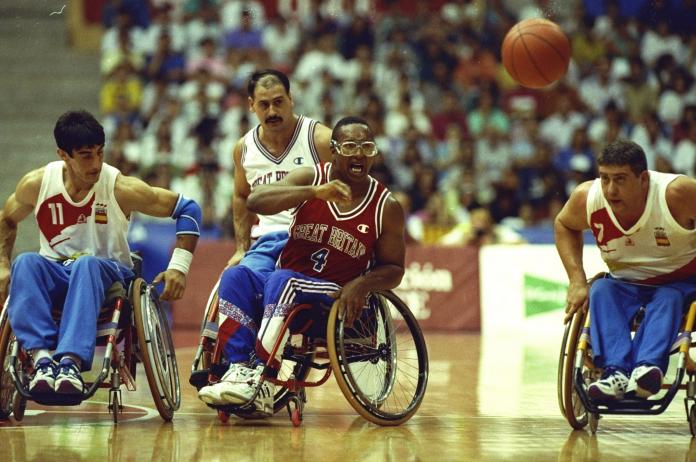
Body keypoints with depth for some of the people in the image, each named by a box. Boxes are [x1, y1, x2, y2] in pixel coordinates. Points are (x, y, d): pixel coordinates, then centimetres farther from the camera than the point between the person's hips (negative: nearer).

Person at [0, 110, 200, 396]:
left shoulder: (122, 189, -13)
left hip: (107, 274, -2)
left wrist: (179, 265, -13)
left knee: (87, 264, -38)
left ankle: (71, 362, -54)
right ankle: (42, 358, -48)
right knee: (25, 263, -32)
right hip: (55, 276, 2)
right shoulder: (37, 184, -6)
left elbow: (187, 209, -5)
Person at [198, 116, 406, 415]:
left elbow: (394, 268, 8)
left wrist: (361, 285, -15)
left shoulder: (387, 207, 1)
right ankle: (238, 369, -39)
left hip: (335, 295, -2)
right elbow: (255, 201, -16)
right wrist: (315, 192, -29)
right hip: (291, 283, 2)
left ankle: (261, 377, -41)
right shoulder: (311, 178, 1)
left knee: (282, 281, -34)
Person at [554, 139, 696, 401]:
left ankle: (647, 367, -56)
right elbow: (565, 226, 7)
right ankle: (616, 372, -46)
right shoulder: (587, 198, -16)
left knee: (668, 299, -35)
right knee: (601, 291, -28)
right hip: (626, 284, 3)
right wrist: (577, 282, -4)